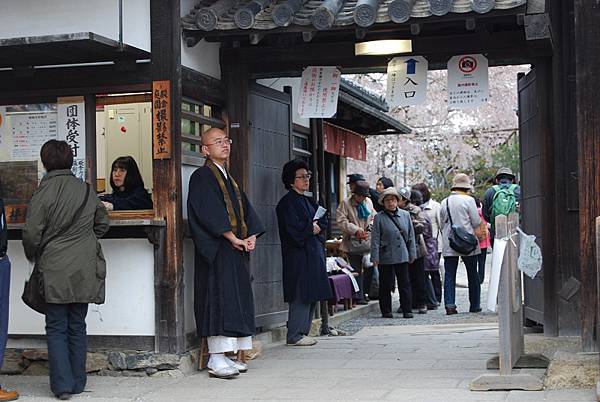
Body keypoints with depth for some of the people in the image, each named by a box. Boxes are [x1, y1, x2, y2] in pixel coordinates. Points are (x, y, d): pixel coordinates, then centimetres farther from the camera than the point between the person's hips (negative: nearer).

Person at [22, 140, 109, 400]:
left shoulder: (43, 193, -11)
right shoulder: (86, 190, 2)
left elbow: (32, 234, -10)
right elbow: (102, 224, 14)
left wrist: (34, 257, 9)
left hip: (55, 271, -4)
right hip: (84, 270, 4)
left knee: (56, 328, 4)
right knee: (77, 325, 13)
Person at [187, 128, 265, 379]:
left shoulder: (229, 179, 21)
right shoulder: (202, 177, -6)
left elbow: (245, 210, 16)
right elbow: (208, 213, -17)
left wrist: (252, 236, 0)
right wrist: (233, 238, -18)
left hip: (236, 249, 9)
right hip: (217, 250, -9)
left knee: (236, 300, 7)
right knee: (219, 299, -11)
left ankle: (225, 356, 12)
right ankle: (216, 360, -9)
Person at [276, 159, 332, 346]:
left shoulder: (308, 201, 19)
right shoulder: (287, 203, -9)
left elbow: (323, 221, 15)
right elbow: (294, 229, -18)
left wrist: (316, 227, -5)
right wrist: (312, 228, -5)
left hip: (314, 253, 9)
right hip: (298, 255, -9)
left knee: (312, 296, 9)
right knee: (301, 295, -9)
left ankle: (303, 332, 15)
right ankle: (294, 335, -5)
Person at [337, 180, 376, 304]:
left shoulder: (368, 202, 11)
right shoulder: (345, 203, -6)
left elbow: (373, 217, 19)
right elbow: (341, 221, -12)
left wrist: (370, 226, -2)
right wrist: (356, 230, -18)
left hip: (368, 241, 5)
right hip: (353, 242, -5)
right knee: (357, 270, -1)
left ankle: (365, 292, 19)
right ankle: (359, 296, 5)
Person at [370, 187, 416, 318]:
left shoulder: (405, 215, 8)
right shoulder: (379, 217, -2)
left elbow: (411, 236, 12)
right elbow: (375, 239, -4)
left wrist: (412, 254, 9)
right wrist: (375, 257, -8)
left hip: (402, 256, 2)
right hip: (385, 257, -2)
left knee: (405, 284, 2)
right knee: (386, 285, 4)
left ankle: (407, 310, 8)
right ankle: (386, 311, 13)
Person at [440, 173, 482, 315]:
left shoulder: (444, 202, 5)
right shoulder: (468, 200, -8)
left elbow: (442, 223, 11)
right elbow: (477, 222, -7)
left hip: (449, 245, 3)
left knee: (449, 275, 4)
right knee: (473, 275, 9)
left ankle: (449, 305, -6)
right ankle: (474, 305, 14)